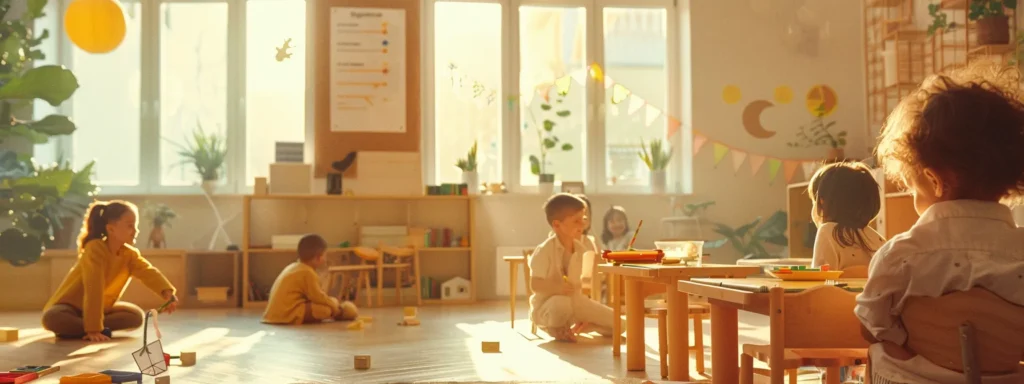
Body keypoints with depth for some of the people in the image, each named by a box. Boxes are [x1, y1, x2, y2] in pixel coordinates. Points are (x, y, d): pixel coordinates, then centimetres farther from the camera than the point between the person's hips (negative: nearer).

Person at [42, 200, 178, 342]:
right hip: (71, 306, -7)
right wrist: (93, 328, -37)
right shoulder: (95, 248, -27)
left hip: (100, 307, 7)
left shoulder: (130, 254, -7)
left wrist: (167, 293, -47)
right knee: (52, 318, -38)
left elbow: (149, 272, -26)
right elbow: (94, 290, -33)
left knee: (137, 315, -12)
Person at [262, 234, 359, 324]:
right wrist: (336, 309, 4)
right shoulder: (308, 273, -12)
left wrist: (329, 300, 26)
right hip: (288, 314, -10)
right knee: (326, 309, -22)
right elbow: (318, 297, -11)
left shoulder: (294, 267, 19)